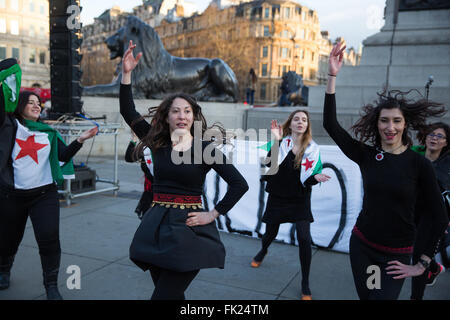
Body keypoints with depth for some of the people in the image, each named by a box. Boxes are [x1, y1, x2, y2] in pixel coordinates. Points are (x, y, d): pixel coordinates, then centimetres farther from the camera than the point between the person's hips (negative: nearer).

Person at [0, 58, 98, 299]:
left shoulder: (48, 133, 10)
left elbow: (64, 155, 8)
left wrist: (81, 140, -2)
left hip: (44, 194, 1)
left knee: (49, 239, -12)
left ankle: (51, 286, 5)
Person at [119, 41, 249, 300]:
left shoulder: (206, 148, -6)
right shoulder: (157, 142, 5)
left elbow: (239, 184, -8)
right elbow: (128, 112, 2)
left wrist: (213, 214, -9)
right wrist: (127, 74, -6)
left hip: (188, 228, -4)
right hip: (157, 226, 5)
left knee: (164, 296, -7)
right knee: (171, 294, 15)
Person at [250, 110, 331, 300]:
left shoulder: (312, 149, -3)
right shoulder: (282, 142, -7)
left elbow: (308, 178, 0)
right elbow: (270, 162, -23)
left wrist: (315, 178, -22)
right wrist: (276, 141, -31)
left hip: (300, 199, 0)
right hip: (277, 197, 0)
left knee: (304, 239, -11)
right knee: (270, 233, 15)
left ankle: (305, 284, 6)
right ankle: (263, 251, 53)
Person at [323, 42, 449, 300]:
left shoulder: (420, 164, -11)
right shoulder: (366, 155, -3)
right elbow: (331, 124, -12)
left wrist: (422, 264, -5)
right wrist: (332, 76, -18)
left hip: (397, 255, -3)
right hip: (362, 244, 3)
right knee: (365, 295, 16)